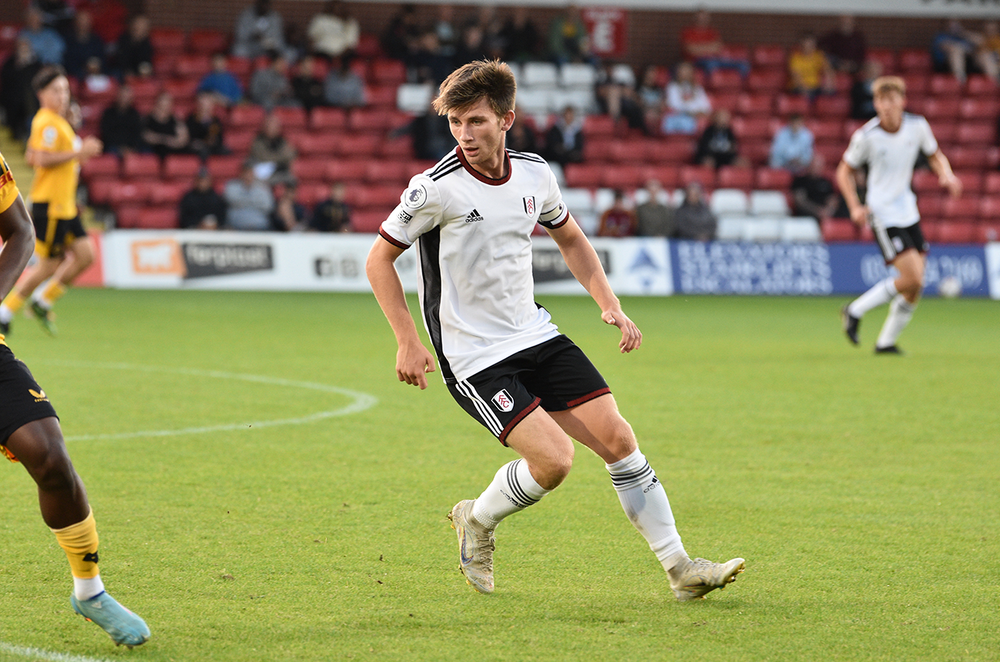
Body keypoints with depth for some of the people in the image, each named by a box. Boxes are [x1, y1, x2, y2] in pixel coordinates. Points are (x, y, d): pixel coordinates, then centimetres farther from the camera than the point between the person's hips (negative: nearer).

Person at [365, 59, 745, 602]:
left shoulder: (533, 175, 1)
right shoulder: (436, 189, -16)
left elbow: (569, 238, 20)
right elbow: (379, 259, -5)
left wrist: (610, 305, 8)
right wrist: (408, 342, -11)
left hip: (536, 335, 6)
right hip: (473, 358, -6)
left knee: (616, 438, -4)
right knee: (554, 459, -20)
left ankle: (679, 568, 5)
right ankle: (477, 522, 10)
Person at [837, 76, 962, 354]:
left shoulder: (917, 126, -3)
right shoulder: (866, 136, -14)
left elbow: (936, 156, 13)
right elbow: (844, 172, -2)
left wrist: (947, 175, -8)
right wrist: (855, 206, -14)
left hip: (908, 213, 6)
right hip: (883, 215, -6)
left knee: (915, 286, 3)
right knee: (912, 278, -16)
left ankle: (887, 342, 17)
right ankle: (856, 310, 1)